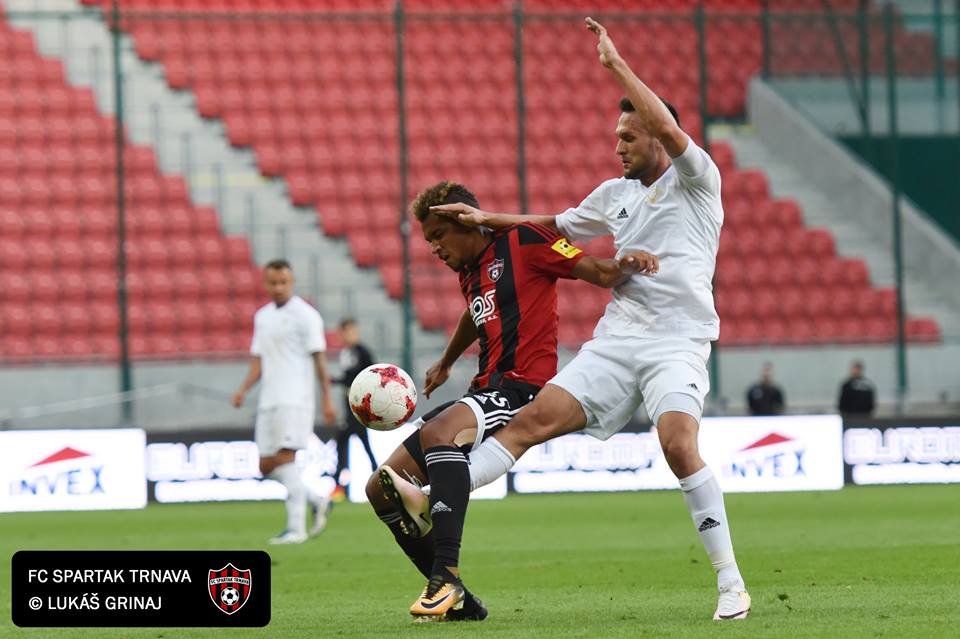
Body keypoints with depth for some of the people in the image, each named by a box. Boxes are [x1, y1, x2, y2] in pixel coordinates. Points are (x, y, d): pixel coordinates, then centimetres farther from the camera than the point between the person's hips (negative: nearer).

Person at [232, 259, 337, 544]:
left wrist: (327, 400, -9)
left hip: (294, 399, -7)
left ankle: (296, 527, -14)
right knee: (266, 465, 4)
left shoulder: (305, 315, -4)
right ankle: (317, 501, 20)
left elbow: (319, 359, -5)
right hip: (268, 401, 7)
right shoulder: (262, 317, 16)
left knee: (284, 458, -15)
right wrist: (243, 390, 3)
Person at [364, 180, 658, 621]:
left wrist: (626, 266, -31)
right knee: (382, 489, 2)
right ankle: (457, 602, 2)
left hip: (523, 389, -10)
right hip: (485, 392, 10)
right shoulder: (469, 273, 21)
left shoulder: (522, 241, -3)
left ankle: (446, 576, -45)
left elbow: (598, 273, -8)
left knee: (437, 431, -38)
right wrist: (445, 364, 59)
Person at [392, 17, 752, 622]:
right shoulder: (615, 193, 19)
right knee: (536, 418, -8)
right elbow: (558, 226, 35)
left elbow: (669, 129, -21)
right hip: (616, 338, 6)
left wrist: (616, 64, -16)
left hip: (678, 342, -6)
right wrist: (488, 219, 27)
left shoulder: (696, 180, -1)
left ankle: (731, 581, -20)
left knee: (678, 443, -27)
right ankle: (433, 502, -17)